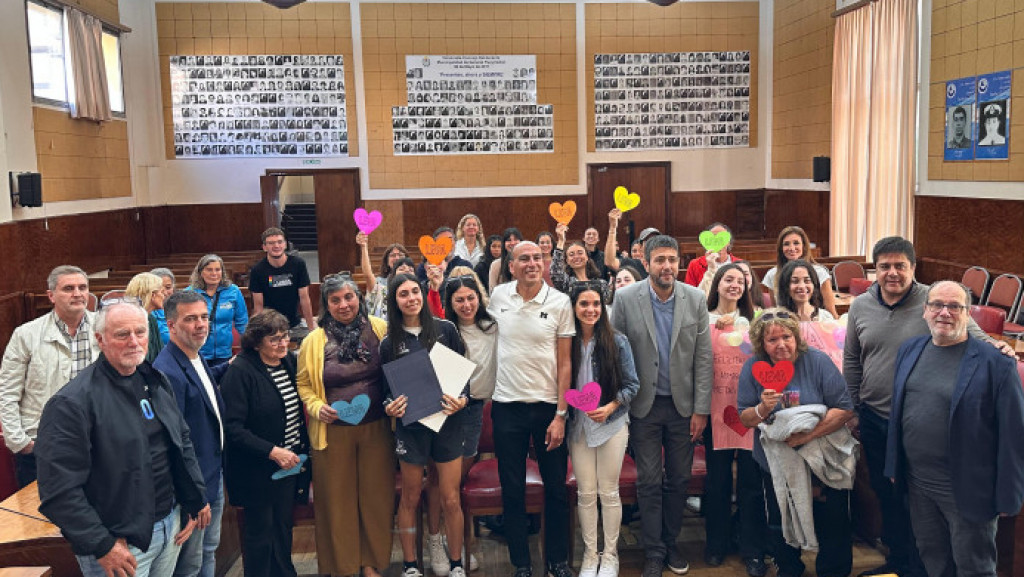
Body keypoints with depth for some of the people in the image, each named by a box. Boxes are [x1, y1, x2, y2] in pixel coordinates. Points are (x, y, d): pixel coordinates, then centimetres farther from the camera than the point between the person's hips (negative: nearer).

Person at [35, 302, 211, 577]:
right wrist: (102, 546, -19)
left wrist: (196, 500, 11)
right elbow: (59, 490, -20)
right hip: (121, 545, -6)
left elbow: (183, 442, 15)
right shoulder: (72, 402, -18)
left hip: (171, 522, 7)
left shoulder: (157, 381, 6)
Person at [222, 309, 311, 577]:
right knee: (260, 530, 7)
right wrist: (272, 452, -24)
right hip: (257, 471, -6)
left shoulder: (289, 361, 4)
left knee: (283, 525, 18)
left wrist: (303, 448, 9)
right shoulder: (240, 372, -17)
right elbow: (233, 428, -21)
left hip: (290, 462, 6)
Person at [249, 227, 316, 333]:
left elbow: (304, 298, -5)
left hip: (295, 324, 1)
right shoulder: (257, 270, -8)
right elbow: (258, 305, -5)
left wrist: (311, 328, -6)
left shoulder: (298, 263, -7)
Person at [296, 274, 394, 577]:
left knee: (376, 496, 11)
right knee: (337, 499, 9)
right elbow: (303, 384, 7)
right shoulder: (314, 341, -2)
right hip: (334, 431, -1)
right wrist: (316, 407, -10)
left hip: (376, 428, 1)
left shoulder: (380, 329, -1)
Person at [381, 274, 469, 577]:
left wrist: (462, 399, -13)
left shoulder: (446, 329, 0)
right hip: (410, 426, 0)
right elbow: (386, 388, 7)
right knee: (410, 499, 11)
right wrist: (389, 407, -14)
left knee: (451, 500, 5)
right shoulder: (390, 343, 2)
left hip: (447, 423, 0)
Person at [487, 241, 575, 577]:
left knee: (556, 489, 9)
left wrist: (560, 414, -10)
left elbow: (565, 363, -5)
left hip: (548, 406, -1)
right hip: (507, 405, 2)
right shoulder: (498, 296, 0)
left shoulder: (560, 303, -6)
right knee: (512, 490, 9)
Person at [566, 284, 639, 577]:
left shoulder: (617, 342, -4)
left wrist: (609, 407, -15)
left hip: (612, 423, -1)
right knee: (586, 494, 8)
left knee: (609, 492, 7)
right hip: (578, 425, 1)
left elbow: (632, 385, -2)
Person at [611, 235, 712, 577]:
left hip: (683, 404, 2)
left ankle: (671, 543, 30)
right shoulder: (626, 299, -8)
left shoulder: (696, 299, -4)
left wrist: (701, 409, -4)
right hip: (645, 405, -2)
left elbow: (704, 357, -2)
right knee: (649, 482, 5)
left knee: (678, 480, 12)